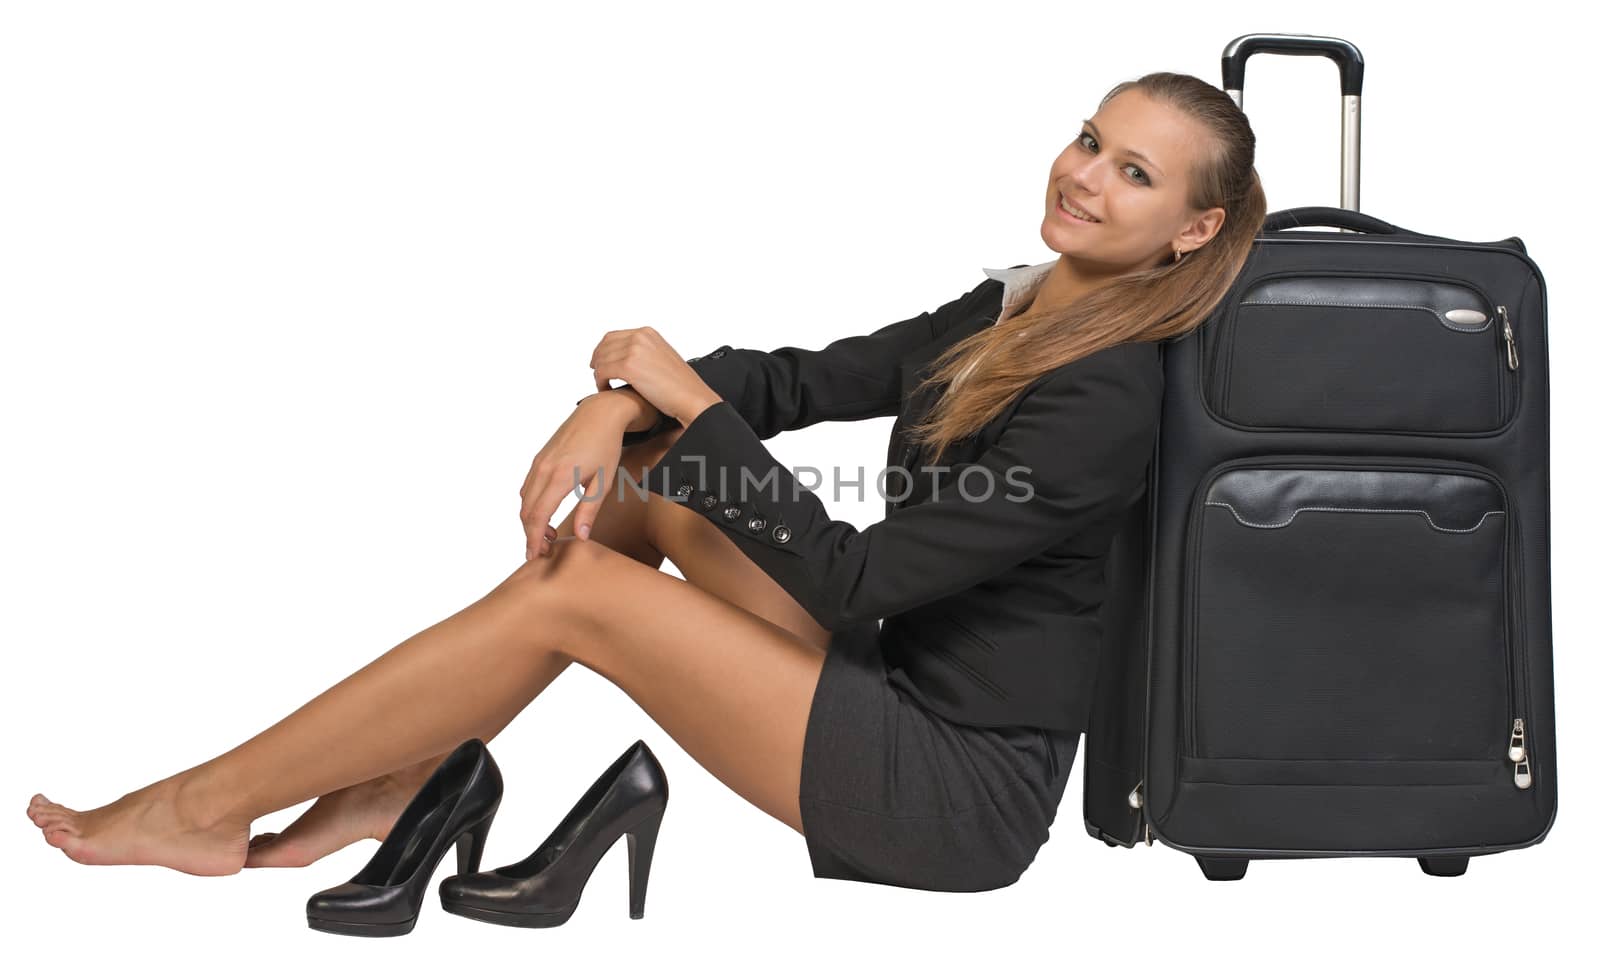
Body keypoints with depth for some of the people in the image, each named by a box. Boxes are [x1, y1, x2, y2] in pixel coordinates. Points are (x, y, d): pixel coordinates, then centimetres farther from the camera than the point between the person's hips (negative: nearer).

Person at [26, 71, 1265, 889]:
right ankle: (400, 786, 8)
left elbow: (849, 587, -23)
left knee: (570, 591, -14)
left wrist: (687, 397, -18)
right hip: (906, 682, 9)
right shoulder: (1012, 319, 7)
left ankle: (210, 804, 0)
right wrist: (624, 405, -12)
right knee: (649, 486, 4)